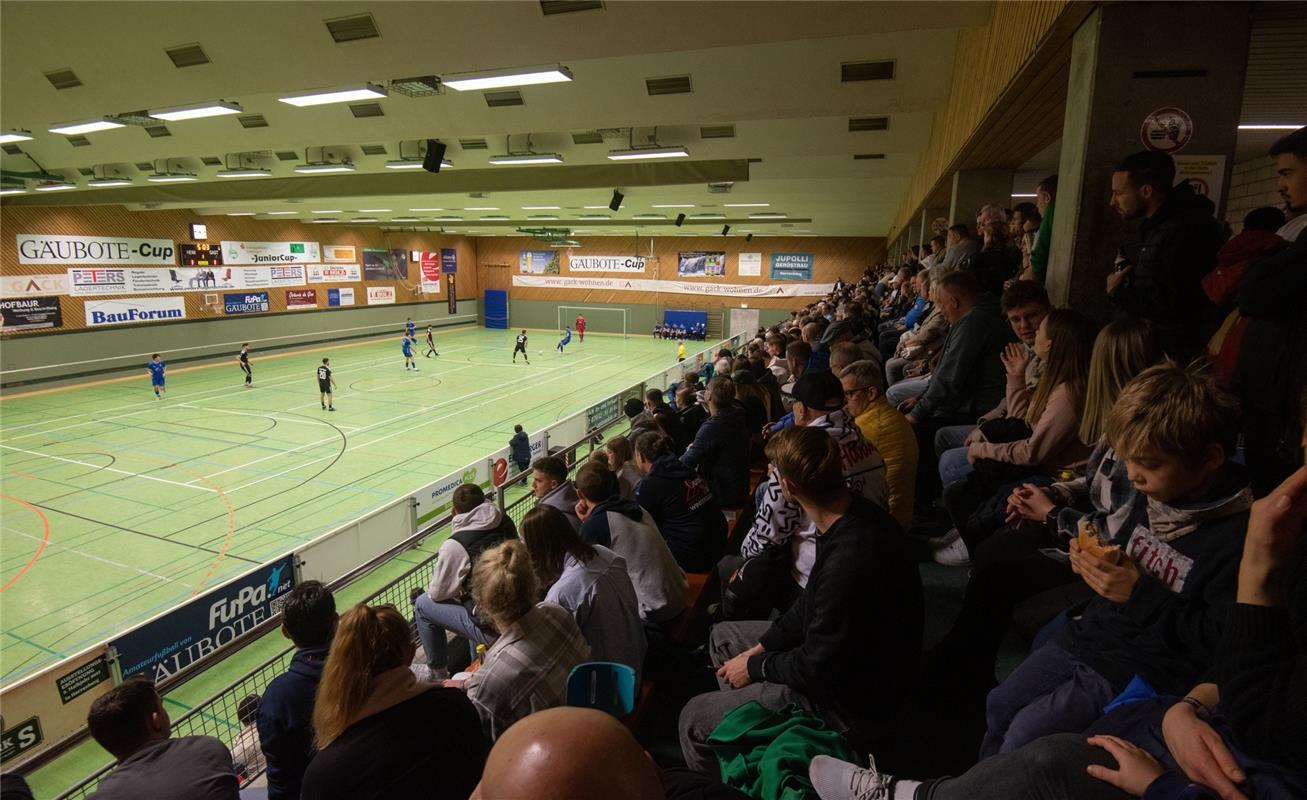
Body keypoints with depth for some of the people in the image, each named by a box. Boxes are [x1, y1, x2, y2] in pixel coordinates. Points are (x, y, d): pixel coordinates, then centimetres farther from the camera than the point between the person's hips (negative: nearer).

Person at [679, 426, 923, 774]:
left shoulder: (849, 562, -38)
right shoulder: (856, 514, -8)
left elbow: (817, 669, -25)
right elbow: (813, 602, 5)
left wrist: (755, 667, -9)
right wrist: (762, 646, 1)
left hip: (852, 706, -9)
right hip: (844, 653, 9)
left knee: (694, 719, -8)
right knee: (722, 636, 19)